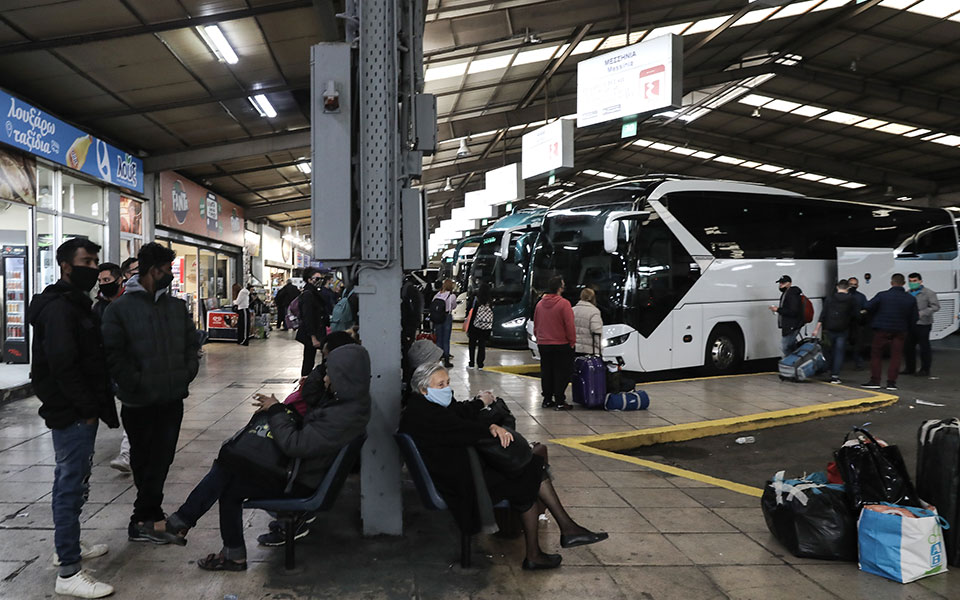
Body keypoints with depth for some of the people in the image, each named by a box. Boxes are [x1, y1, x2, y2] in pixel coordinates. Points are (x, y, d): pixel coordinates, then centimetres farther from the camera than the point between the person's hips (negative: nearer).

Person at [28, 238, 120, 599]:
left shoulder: (75, 304, 16)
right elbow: (62, 365, -24)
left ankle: (69, 547, 34)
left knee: (70, 481, 20)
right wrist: (88, 409, -18)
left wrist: (98, 405, 14)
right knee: (72, 486, -6)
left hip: (77, 411, 10)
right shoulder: (58, 308, -16)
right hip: (72, 414, -10)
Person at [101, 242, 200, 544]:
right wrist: (136, 383, -18)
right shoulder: (120, 308, -7)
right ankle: (148, 517, 19)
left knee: (161, 459, 9)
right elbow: (113, 354, -13)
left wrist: (187, 373, 0)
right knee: (143, 460, 8)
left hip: (172, 399, 5)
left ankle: (144, 518, 21)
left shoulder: (177, 306, 9)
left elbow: (192, 344, 13)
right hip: (139, 403, -5)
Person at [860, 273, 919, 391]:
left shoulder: (882, 295, -13)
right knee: (895, 356, 10)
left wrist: (876, 316, 7)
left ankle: (875, 381, 5)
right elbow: (914, 317, 2)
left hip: (882, 329, -2)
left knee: (876, 355, 8)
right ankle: (891, 382, 8)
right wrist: (906, 327, 19)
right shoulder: (911, 299, -2)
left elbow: (867, 307, -13)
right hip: (900, 331, 3)